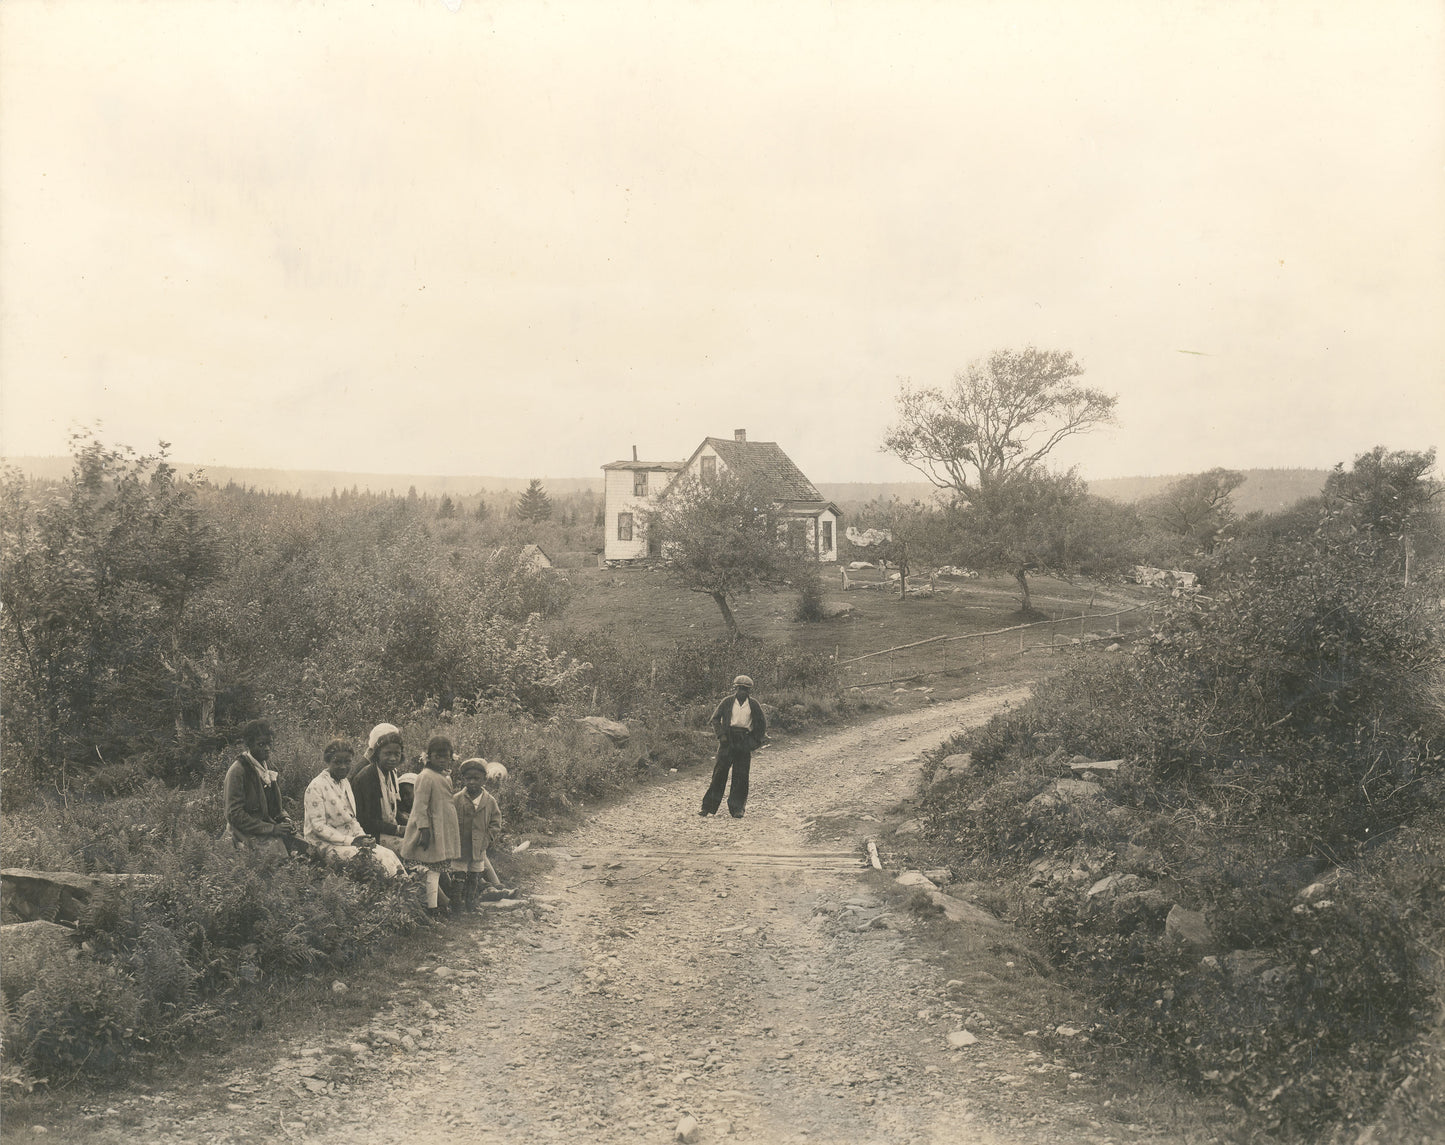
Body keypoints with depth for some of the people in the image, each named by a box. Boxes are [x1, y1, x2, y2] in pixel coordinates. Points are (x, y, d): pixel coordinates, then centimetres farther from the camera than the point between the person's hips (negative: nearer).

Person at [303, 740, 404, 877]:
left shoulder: (345, 782, 14)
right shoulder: (316, 787, -11)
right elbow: (318, 826, -16)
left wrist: (362, 837, -2)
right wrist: (350, 841, -20)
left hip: (349, 838, 8)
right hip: (326, 844, -8)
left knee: (388, 855, -15)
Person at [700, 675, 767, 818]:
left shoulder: (754, 705, 6)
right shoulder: (728, 702, 3)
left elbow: (762, 724, 13)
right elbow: (715, 718, 7)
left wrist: (754, 742, 4)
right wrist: (721, 735, -6)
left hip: (744, 741, 1)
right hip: (728, 740, -1)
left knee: (741, 775, -1)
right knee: (720, 772, -4)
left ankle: (737, 809, 7)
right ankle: (708, 807, 1)